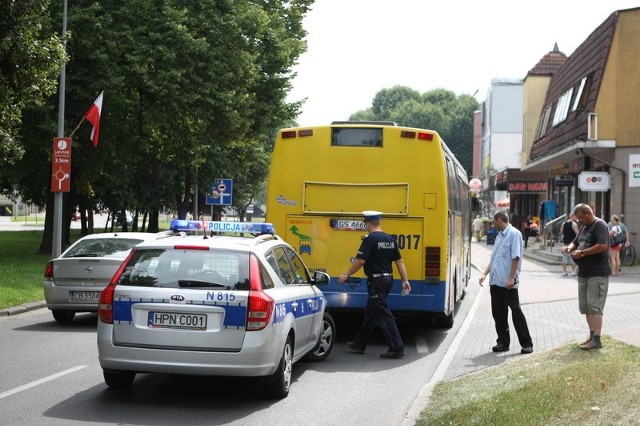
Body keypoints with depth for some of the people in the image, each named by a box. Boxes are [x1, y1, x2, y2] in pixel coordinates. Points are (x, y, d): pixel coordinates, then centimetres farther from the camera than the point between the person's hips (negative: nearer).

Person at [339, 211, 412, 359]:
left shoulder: (370, 239, -13)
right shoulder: (390, 239, 10)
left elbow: (360, 261, -17)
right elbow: (399, 261, 10)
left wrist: (346, 275, -7)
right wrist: (405, 280, 12)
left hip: (376, 281, -9)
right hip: (388, 279, 9)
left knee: (384, 316, -6)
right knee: (370, 313, 17)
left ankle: (397, 349, -9)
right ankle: (359, 344, 27)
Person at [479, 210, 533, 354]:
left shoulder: (514, 234, -9)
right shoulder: (499, 236, 17)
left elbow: (516, 257, -15)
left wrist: (511, 278, -20)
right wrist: (485, 273, 11)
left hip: (508, 283, -8)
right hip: (495, 282, 9)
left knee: (516, 312, -5)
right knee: (498, 313, 10)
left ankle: (526, 344, 0)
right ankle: (503, 342, 18)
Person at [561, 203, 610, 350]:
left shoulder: (599, 225, -11)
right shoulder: (584, 228, 17)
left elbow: (603, 246, -23)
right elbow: (576, 242, 27)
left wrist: (582, 253, -19)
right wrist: (570, 247, 3)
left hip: (597, 273, -10)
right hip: (584, 273, 10)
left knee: (594, 305, -12)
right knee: (585, 306, 10)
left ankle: (597, 340, -12)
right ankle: (592, 335, 18)